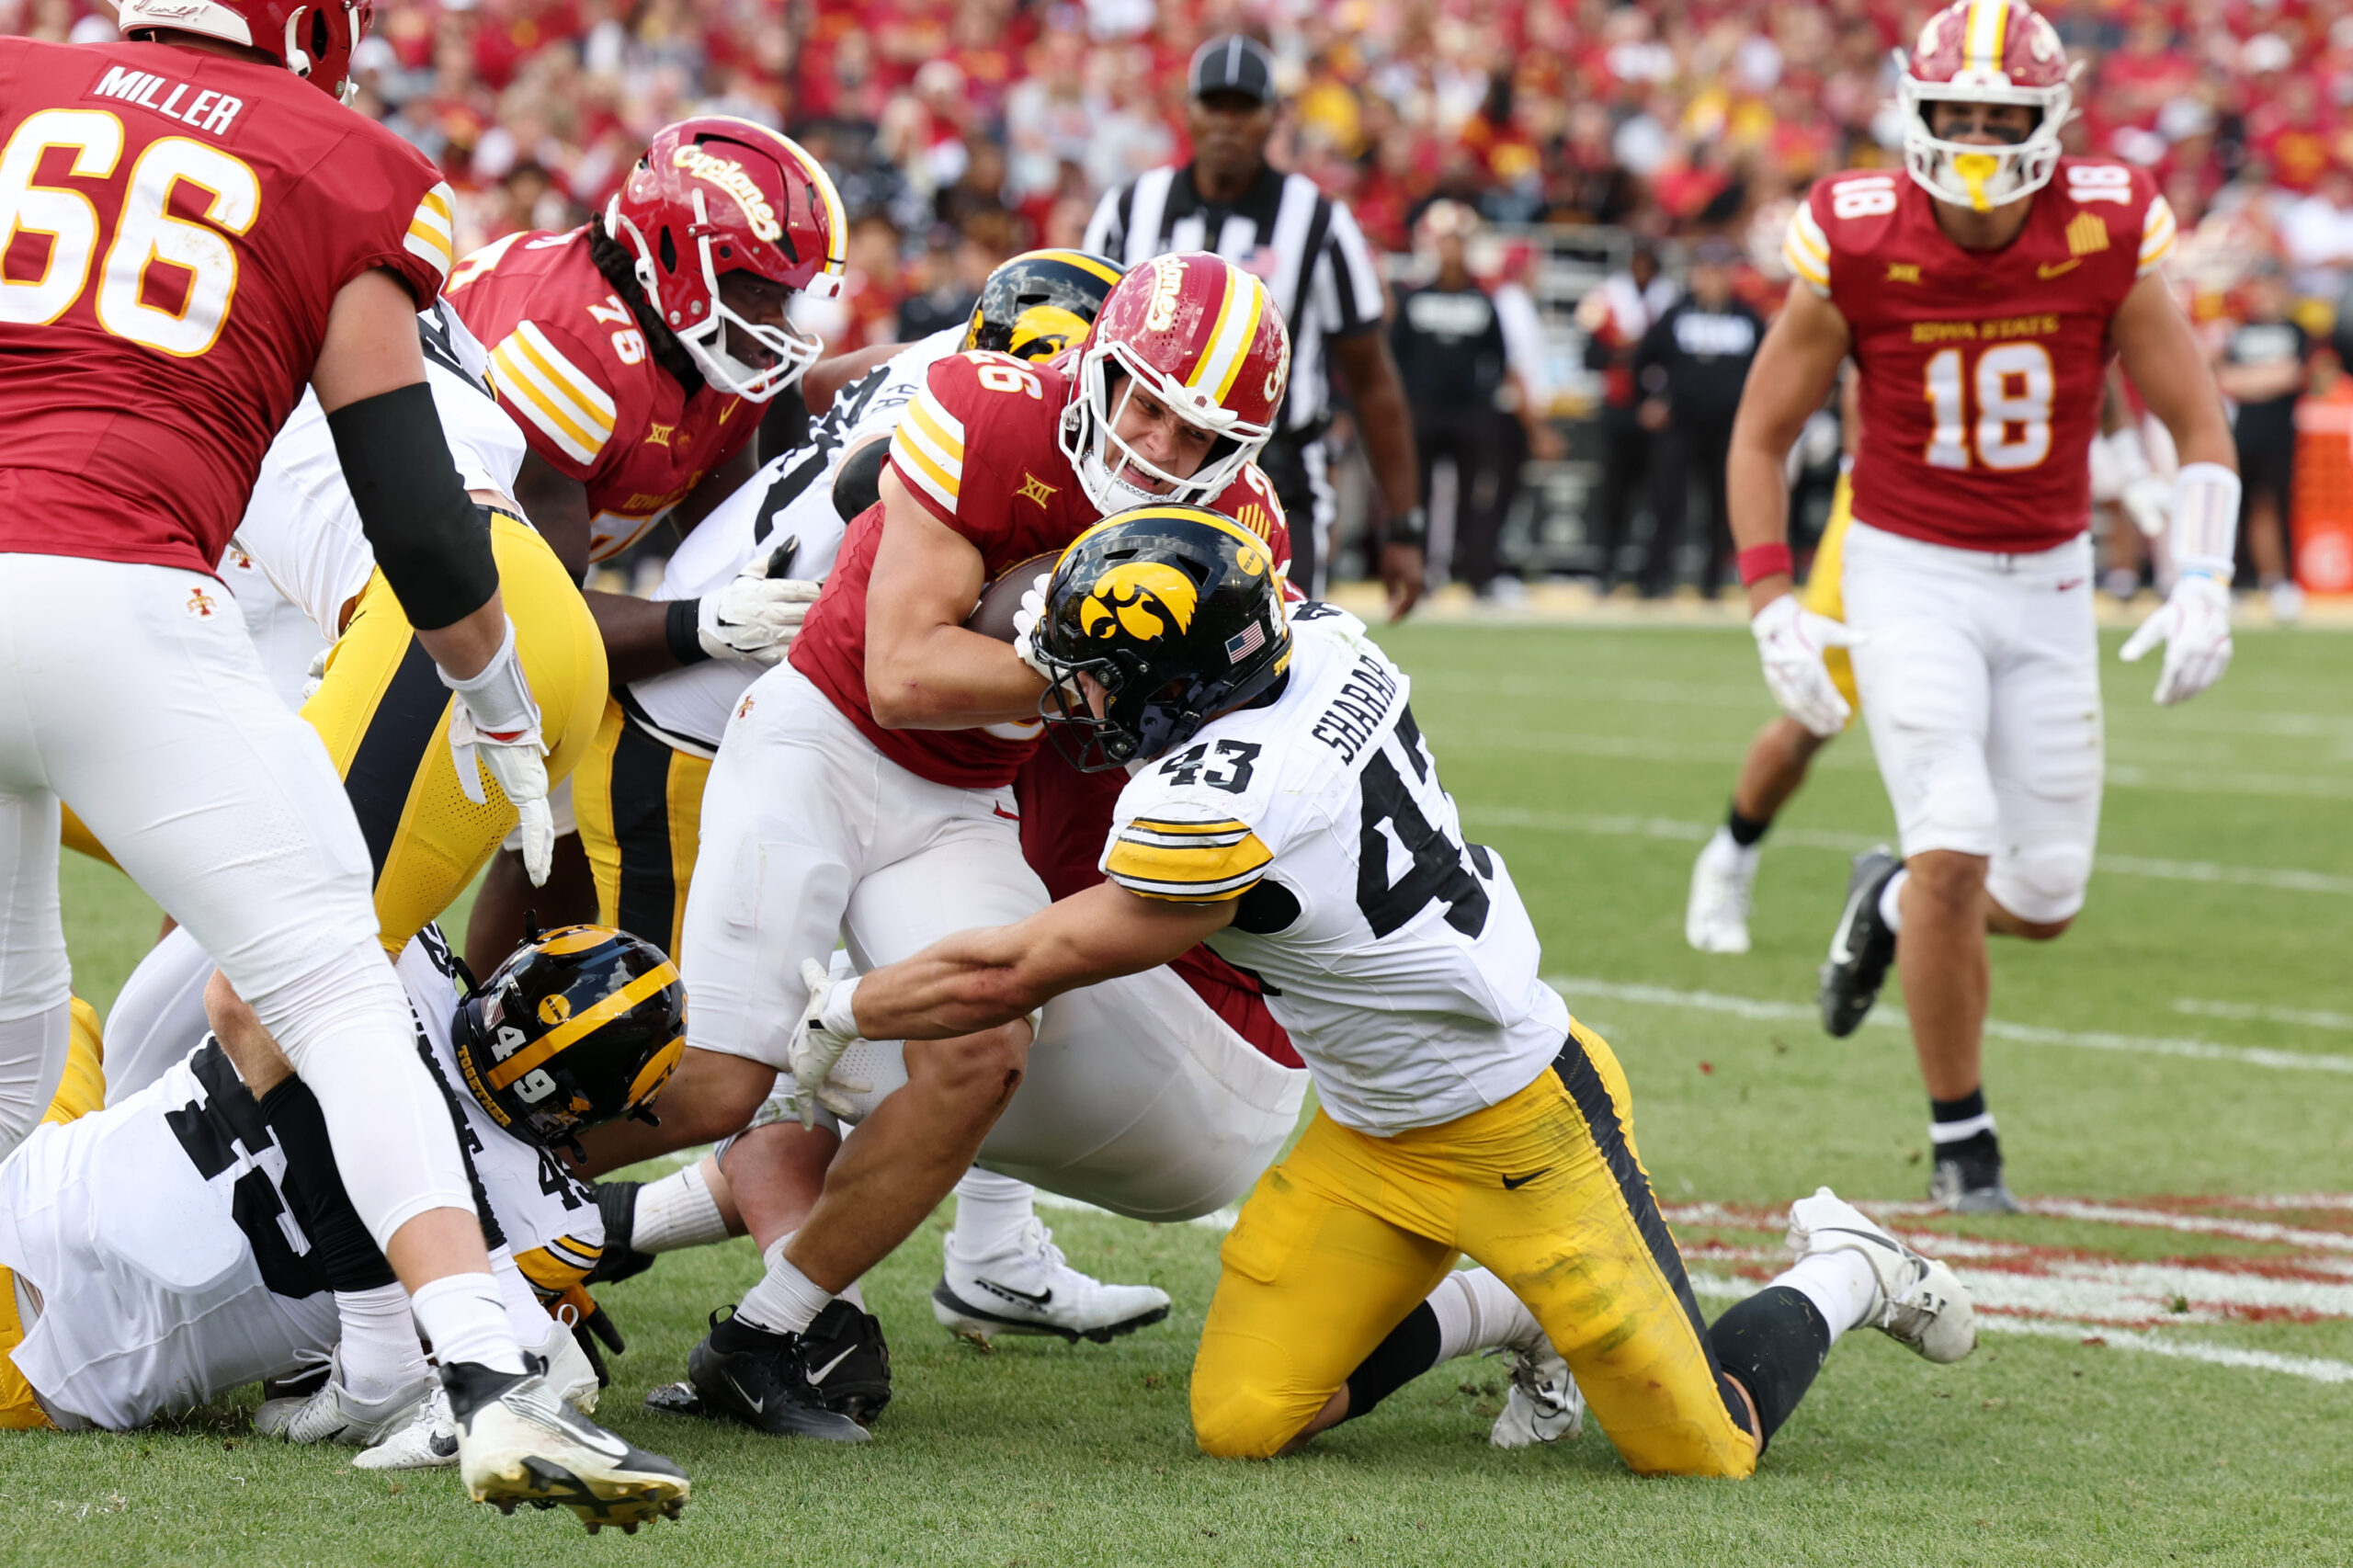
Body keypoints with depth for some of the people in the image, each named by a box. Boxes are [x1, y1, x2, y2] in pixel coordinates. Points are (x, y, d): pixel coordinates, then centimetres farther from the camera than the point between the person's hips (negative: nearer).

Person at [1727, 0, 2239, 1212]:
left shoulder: (2106, 239, -11)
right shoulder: (1859, 249, -14)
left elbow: (2198, 423, -1)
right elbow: (1760, 437, -3)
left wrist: (2202, 588, -14)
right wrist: (1775, 613, -11)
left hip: (2045, 581, 3)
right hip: (1909, 575, -3)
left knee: (2045, 899, 4)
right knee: (1957, 852, -16)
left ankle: (1891, 904, 39)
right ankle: (1961, 1139, 2)